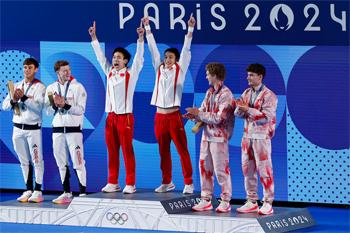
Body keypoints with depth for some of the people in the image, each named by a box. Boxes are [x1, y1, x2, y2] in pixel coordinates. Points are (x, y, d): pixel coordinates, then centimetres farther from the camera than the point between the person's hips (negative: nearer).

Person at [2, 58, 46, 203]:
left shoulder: (40, 86, -2)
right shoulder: (16, 86, 12)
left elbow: (38, 106, -17)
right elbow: (5, 106, 5)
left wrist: (23, 97, -28)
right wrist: (13, 101, -16)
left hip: (33, 129, -5)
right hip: (18, 128, 5)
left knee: (37, 160, -6)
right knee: (24, 161, 8)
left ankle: (38, 191, -3)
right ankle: (28, 190, 13)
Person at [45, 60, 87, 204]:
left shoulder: (77, 87, 0)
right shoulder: (51, 88, 10)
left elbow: (81, 109, -7)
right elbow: (48, 112, 8)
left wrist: (65, 105, -17)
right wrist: (56, 106, -12)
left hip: (74, 129, -4)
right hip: (57, 130, 4)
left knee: (78, 162, -7)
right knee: (62, 163, 7)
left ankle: (83, 193, -5)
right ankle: (67, 193, 14)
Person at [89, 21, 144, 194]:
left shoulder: (130, 73, -1)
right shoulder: (110, 72, 13)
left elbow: (138, 58, -10)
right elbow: (100, 56, 17)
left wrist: (140, 38, -20)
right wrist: (94, 37, 15)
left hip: (124, 116, -5)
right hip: (111, 116, 5)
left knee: (127, 150, -5)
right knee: (112, 151, 7)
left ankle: (130, 184, -4)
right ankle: (113, 183, 13)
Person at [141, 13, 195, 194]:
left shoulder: (179, 70, 3)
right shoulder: (159, 69, 12)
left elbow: (185, 50, -2)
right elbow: (153, 49, 13)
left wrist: (190, 30, -9)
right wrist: (147, 28, 12)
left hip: (174, 116, -4)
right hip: (159, 116, 4)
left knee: (182, 150, -4)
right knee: (163, 151, 9)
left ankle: (188, 182, -2)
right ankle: (167, 182, 17)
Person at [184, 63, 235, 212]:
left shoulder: (226, 95, -13)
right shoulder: (209, 92, 14)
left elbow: (219, 118, -19)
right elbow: (203, 110, 14)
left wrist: (199, 113, -15)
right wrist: (193, 116, -7)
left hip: (219, 137, -8)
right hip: (206, 135, 8)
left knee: (220, 169, -4)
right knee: (204, 167, 8)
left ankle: (225, 201, 5)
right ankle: (206, 200, 13)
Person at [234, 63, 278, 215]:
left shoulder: (268, 95, -8)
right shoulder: (247, 93, 14)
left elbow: (267, 117, -17)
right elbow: (239, 114, 13)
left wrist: (248, 109, -19)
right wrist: (240, 107, -10)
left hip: (261, 137, -7)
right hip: (247, 135, 7)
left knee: (264, 169, -6)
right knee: (248, 169, 8)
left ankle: (268, 203, -2)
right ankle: (251, 202, 15)